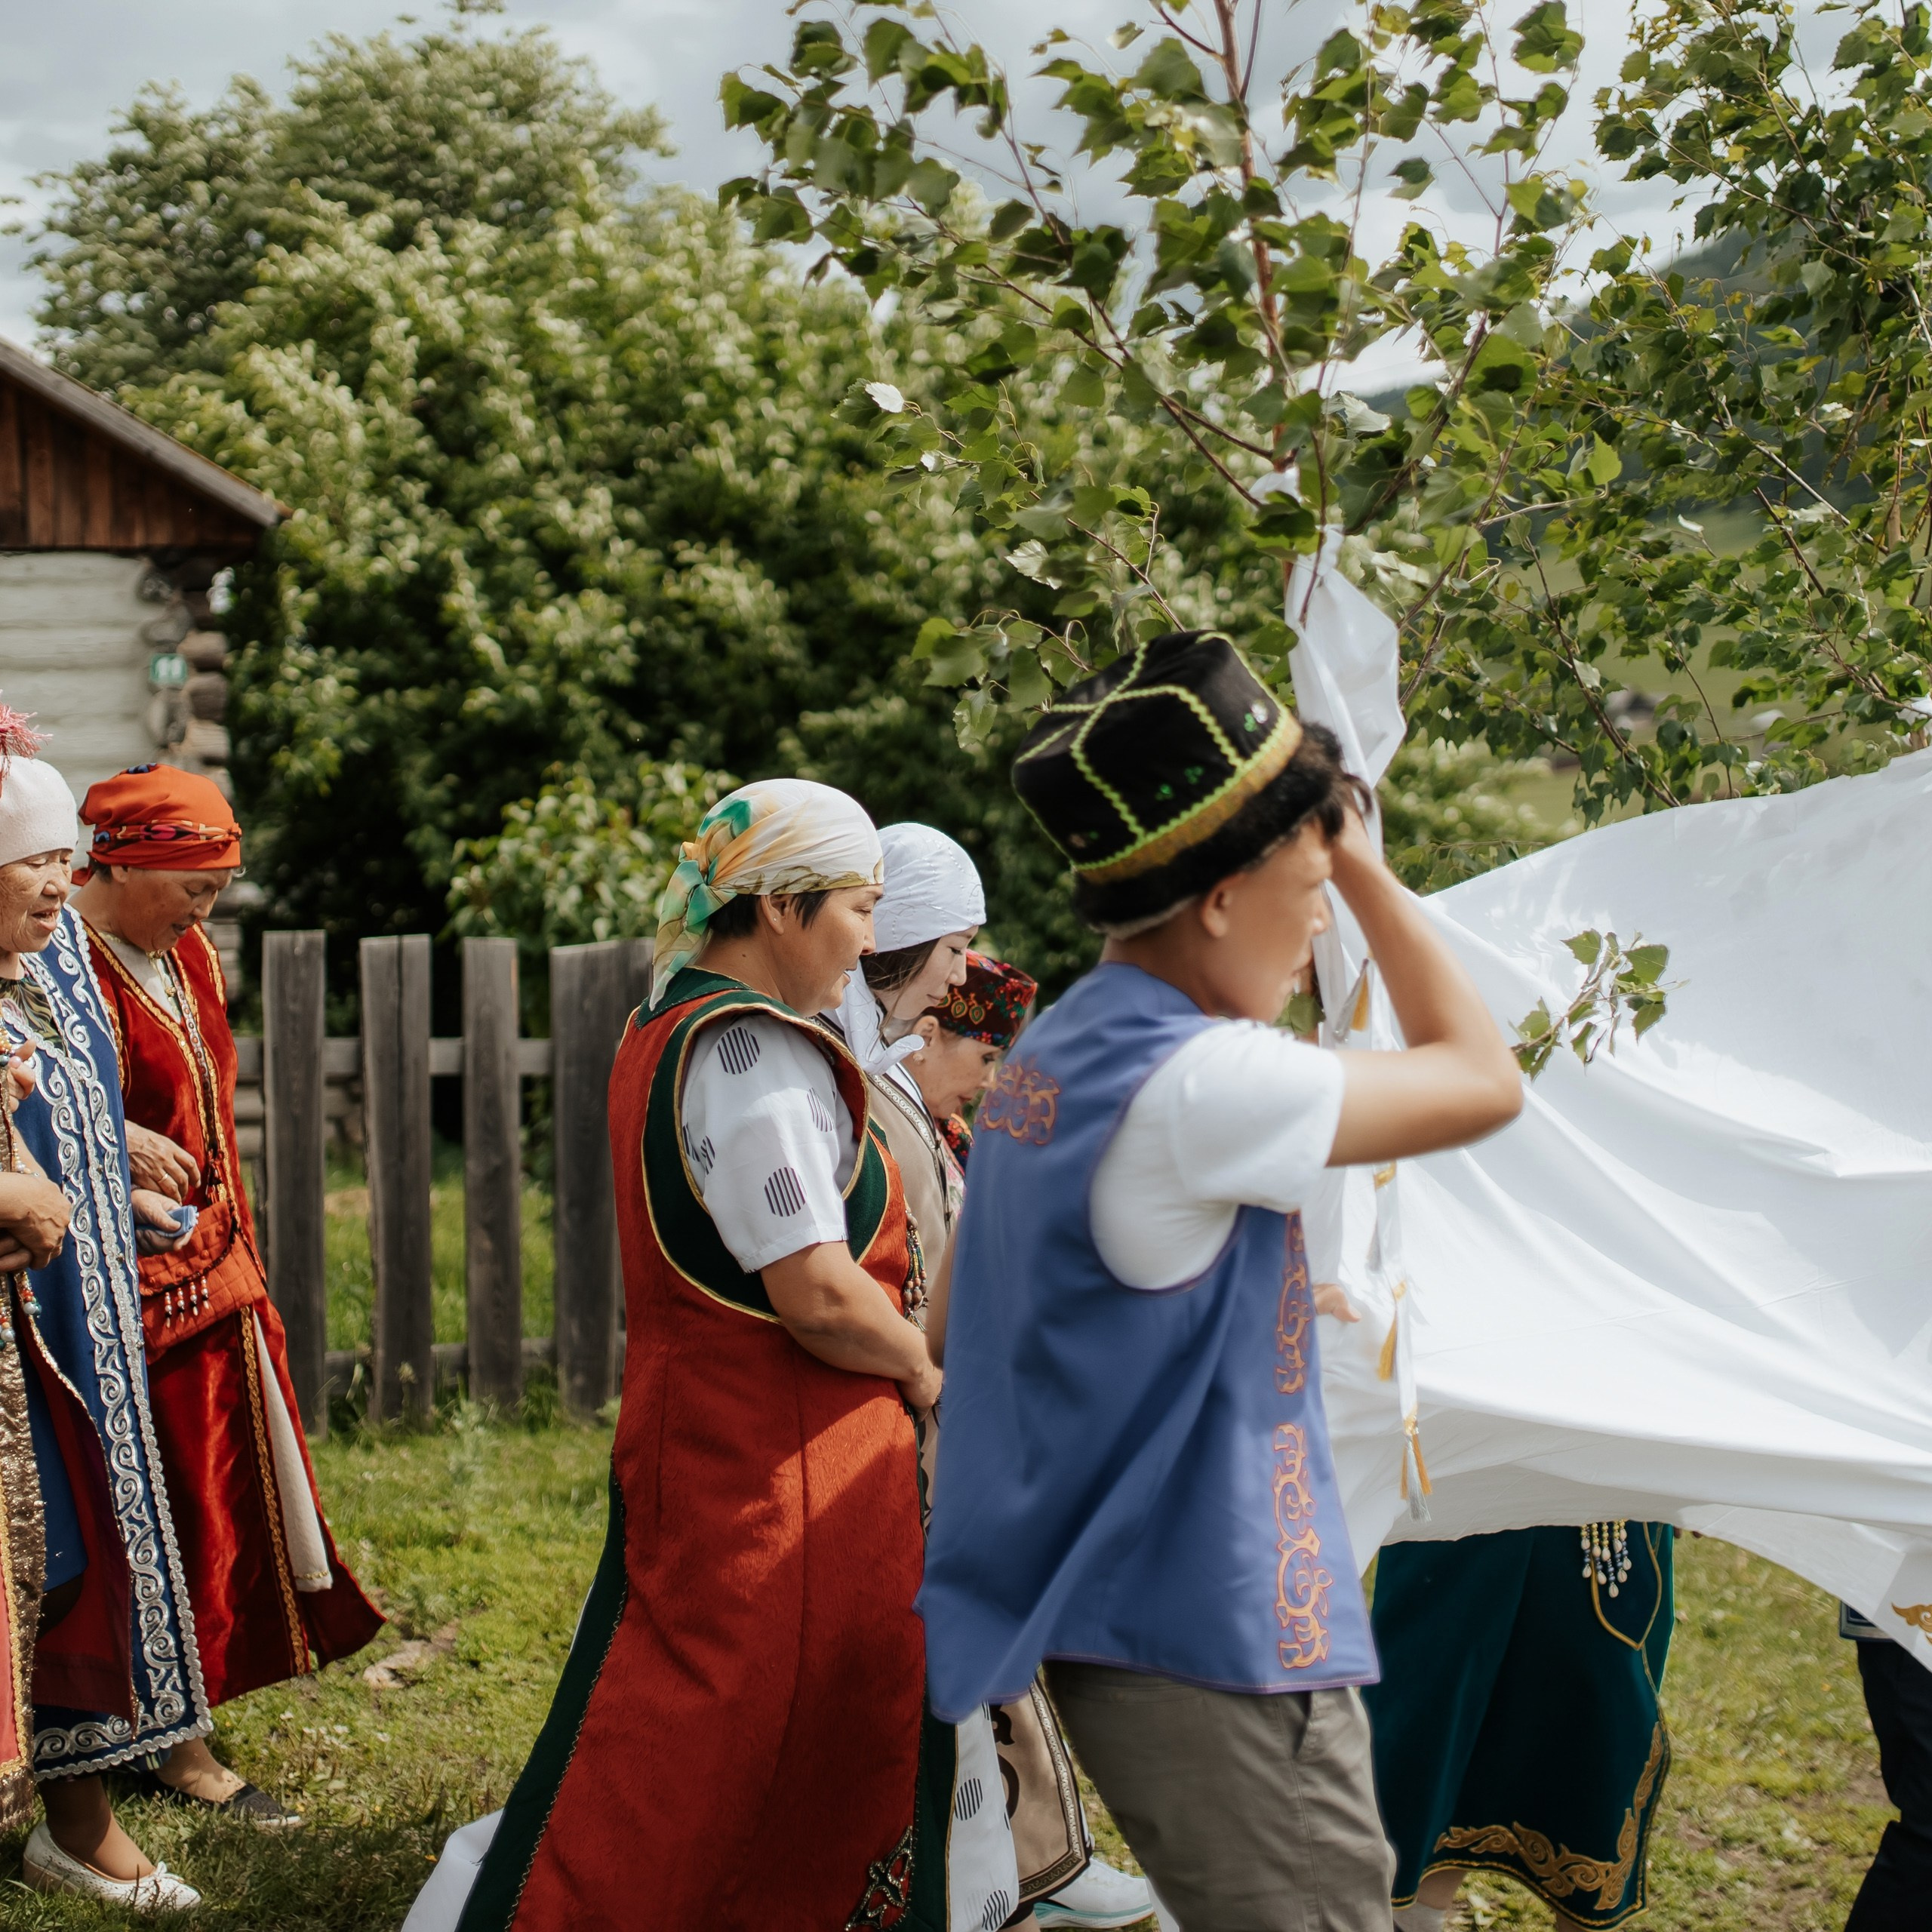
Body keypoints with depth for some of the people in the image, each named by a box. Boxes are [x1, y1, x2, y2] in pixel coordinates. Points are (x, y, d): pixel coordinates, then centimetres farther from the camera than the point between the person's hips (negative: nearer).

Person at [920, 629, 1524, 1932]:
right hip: (1216, 1645, -10)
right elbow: (1484, 1081, -10)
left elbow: (950, 1330, 16)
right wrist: (1364, 866, -3)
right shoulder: (1198, 1085, -22)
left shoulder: (1043, 1059, 8)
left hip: (1112, 1614, 10)